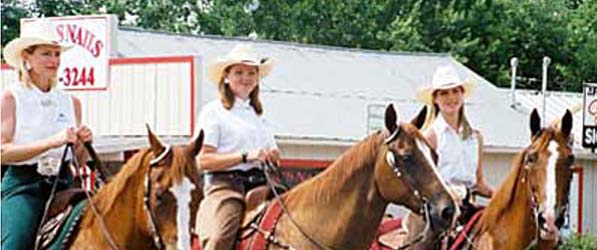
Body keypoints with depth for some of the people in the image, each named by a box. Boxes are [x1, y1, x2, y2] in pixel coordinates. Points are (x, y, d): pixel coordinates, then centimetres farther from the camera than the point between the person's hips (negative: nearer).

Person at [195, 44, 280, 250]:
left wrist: (273, 157, 4)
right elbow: (203, 160, -7)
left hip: (259, 185, 6)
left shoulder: (259, 116, 24)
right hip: (225, 184, -6)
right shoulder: (213, 111, 4)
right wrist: (245, 156, -15)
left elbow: (274, 160, 29)